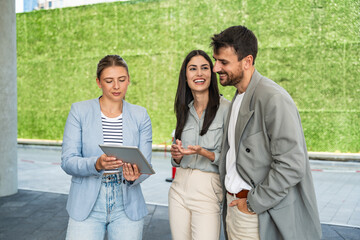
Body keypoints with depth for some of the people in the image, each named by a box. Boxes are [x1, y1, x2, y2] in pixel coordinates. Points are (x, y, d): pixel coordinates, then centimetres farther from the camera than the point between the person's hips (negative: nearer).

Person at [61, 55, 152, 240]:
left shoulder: (140, 115, 3)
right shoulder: (79, 111, -2)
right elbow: (67, 162, -7)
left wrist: (135, 176, -21)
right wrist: (97, 164, -26)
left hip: (127, 208, 2)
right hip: (87, 207, -1)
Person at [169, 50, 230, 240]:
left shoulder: (225, 108, -8)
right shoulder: (184, 111, 11)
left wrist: (203, 152, -23)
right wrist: (176, 155, -3)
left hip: (208, 190, -5)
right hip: (179, 187, 5)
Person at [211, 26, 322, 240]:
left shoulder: (274, 99, -19)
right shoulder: (238, 98, 10)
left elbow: (292, 165, -24)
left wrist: (253, 203, -16)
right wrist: (230, 198, 9)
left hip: (260, 216, -8)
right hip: (234, 205, 8)